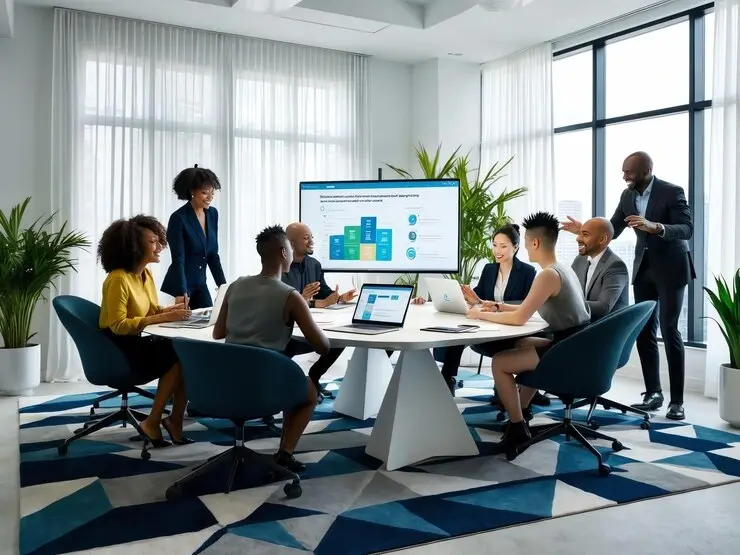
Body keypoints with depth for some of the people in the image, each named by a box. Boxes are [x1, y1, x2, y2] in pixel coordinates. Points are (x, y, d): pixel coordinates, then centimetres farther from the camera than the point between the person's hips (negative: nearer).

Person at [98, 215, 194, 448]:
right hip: (118, 350, -8)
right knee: (178, 357, -23)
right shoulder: (118, 279, -19)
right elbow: (118, 325, -23)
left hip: (138, 343, 8)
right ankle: (152, 422, -9)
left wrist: (171, 309, -5)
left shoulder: (146, 275, 8)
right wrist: (162, 318, -27)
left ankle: (175, 420, -7)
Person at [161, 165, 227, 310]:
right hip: (180, 285, -6)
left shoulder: (212, 214, 3)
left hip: (200, 283, 6)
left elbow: (213, 254, 8)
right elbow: (178, 259, -21)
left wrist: (223, 285, 4)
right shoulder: (178, 218, -17)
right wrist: (181, 292, -30)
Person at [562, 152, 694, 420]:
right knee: (644, 332, 5)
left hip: (670, 268, -6)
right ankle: (653, 393, 14)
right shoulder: (627, 195, 2)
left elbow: (687, 229, -24)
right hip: (643, 268, 6)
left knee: (669, 331, -8)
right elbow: (612, 230, 7)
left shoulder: (671, 192, -16)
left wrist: (655, 226, -41)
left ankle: (677, 400, -1)